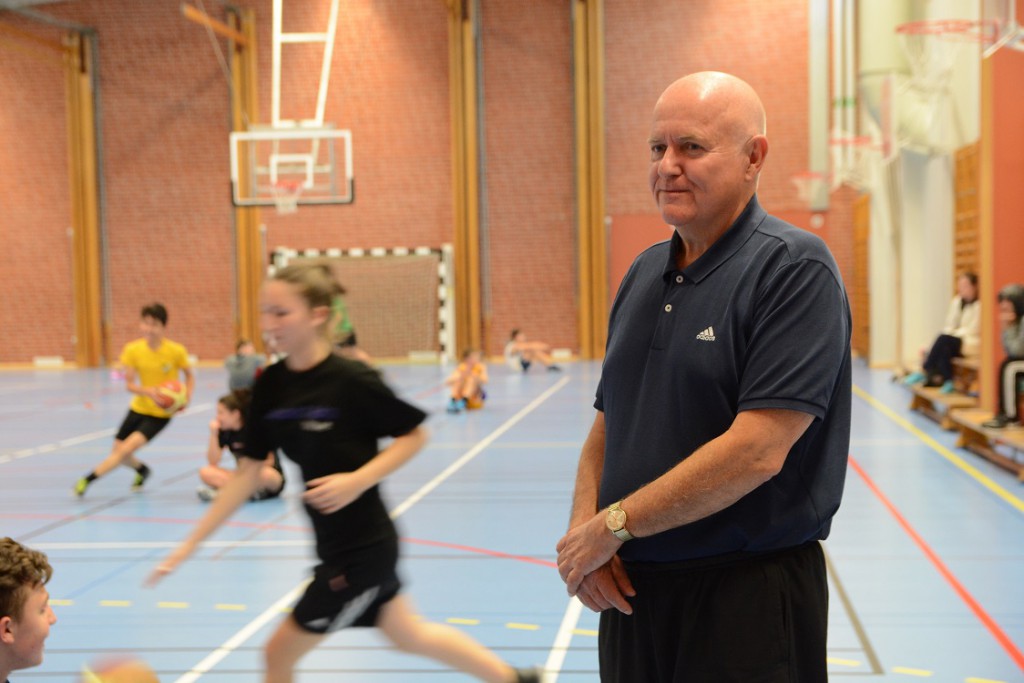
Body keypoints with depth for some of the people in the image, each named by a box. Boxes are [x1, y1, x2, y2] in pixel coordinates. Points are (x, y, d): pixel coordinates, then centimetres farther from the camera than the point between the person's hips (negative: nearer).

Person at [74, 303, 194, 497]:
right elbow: (129, 384, -10)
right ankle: (142, 470, 40)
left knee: (126, 450, -18)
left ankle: (88, 479, -5)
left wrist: (187, 396, -20)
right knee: (118, 452, 8)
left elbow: (189, 376, -1)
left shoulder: (176, 351, -18)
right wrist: (147, 391, -31)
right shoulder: (132, 350, -12)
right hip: (139, 407, 4)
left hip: (161, 413, -4)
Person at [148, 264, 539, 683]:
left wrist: (357, 481, -24)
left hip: (364, 547, -7)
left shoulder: (352, 380, -21)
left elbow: (415, 435, -10)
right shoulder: (271, 385, -3)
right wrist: (190, 544, -3)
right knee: (409, 636, 23)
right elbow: (247, 474, 1)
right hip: (335, 544, 7)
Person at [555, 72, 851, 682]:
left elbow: (757, 451, -22)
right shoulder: (645, 272, 10)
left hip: (747, 598, -6)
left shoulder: (795, 267, -13)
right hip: (630, 586, 7)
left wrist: (614, 525, -15)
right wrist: (583, 529, -4)